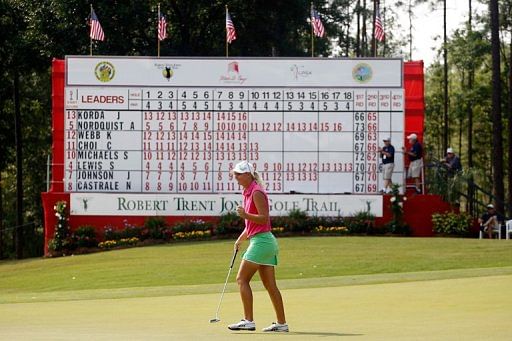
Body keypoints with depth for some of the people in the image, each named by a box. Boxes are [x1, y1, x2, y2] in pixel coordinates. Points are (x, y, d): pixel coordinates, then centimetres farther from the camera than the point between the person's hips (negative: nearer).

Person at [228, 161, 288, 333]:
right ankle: (281, 323, 9)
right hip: (266, 241, 10)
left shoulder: (256, 192, -12)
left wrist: (246, 215, -30)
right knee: (270, 285, 8)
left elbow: (264, 218, -18)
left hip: (261, 241, -10)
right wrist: (240, 239, 19)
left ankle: (248, 320, -12)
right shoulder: (248, 192, 17)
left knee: (242, 279, -9)